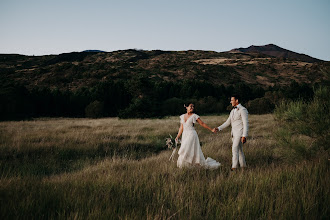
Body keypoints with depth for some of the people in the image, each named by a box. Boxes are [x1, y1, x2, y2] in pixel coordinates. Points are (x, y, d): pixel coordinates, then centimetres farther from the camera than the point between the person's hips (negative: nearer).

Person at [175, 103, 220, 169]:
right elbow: (181, 128, 14)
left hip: (191, 135, -5)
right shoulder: (182, 116, 11)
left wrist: (211, 130, -1)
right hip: (184, 135, 6)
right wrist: (178, 136, 8)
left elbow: (202, 124, 0)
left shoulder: (194, 116, -3)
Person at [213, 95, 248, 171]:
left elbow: (246, 124, -14)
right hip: (234, 133, 8)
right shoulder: (233, 111, 16)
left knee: (235, 149, -16)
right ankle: (243, 166, 18)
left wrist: (244, 136, -20)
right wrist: (218, 128, 8)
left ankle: (234, 167, -18)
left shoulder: (242, 110, -10)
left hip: (240, 133, -8)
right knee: (239, 150, 11)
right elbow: (228, 122, 18)